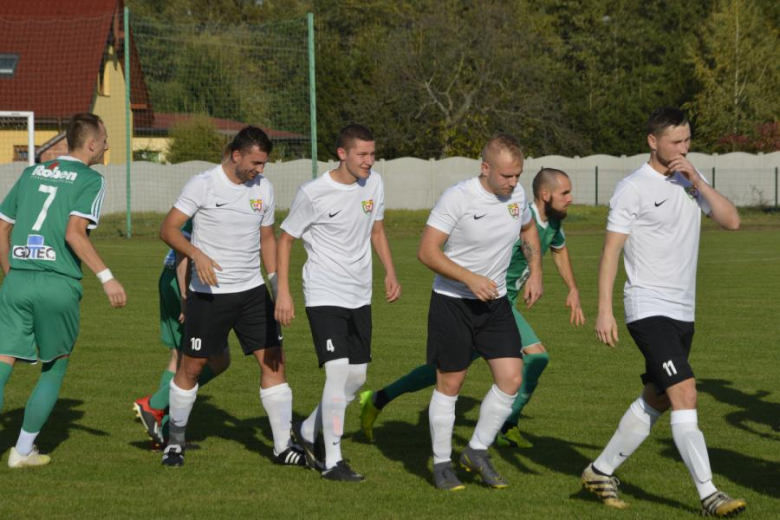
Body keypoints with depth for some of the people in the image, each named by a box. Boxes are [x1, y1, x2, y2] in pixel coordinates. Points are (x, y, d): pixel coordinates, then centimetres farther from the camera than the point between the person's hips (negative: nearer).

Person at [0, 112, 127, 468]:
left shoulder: (32, 174, 16)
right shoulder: (90, 180, -2)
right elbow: (74, 233, -16)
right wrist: (106, 277, -16)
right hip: (58, 285, -4)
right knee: (54, 369, 15)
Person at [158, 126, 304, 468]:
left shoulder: (263, 188, 6)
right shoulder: (203, 185, -10)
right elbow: (168, 229, -13)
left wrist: (275, 280, 9)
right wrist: (197, 255, -28)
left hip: (252, 290, 5)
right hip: (208, 295, -5)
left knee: (273, 361, -1)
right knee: (191, 367, 3)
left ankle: (283, 446, 6)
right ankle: (175, 441, 20)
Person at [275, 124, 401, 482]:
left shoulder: (373, 183, 2)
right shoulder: (313, 193, -15)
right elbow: (285, 239, -6)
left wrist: (390, 273, 5)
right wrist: (283, 292, -12)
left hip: (360, 297, 7)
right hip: (324, 295, -7)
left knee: (356, 378, 10)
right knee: (338, 372, -17)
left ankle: (306, 433, 31)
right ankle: (332, 462, -10)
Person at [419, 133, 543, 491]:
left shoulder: (516, 195, -1)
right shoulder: (458, 198, -19)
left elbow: (528, 229, 22)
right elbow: (427, 251, -20)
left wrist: (535, 273, 9)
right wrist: (470, 279, -28)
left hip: (494, 302, 5)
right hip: (452, 303, -5)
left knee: (511, 379, -5)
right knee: (450, 383, 3)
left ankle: (477, 452, 13)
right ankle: (441, 464, 17)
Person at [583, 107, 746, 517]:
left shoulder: (690, 180, 10)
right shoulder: (633, 189, -10)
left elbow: (731, 221, 2)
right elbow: (611, 249, -10)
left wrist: (698, 182, -9)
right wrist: (604, 311, -15)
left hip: (683, 312, 8)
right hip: (648, 309, -8)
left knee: (655, 400, 13)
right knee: (685, 393, -17)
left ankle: (601, 472, 27)